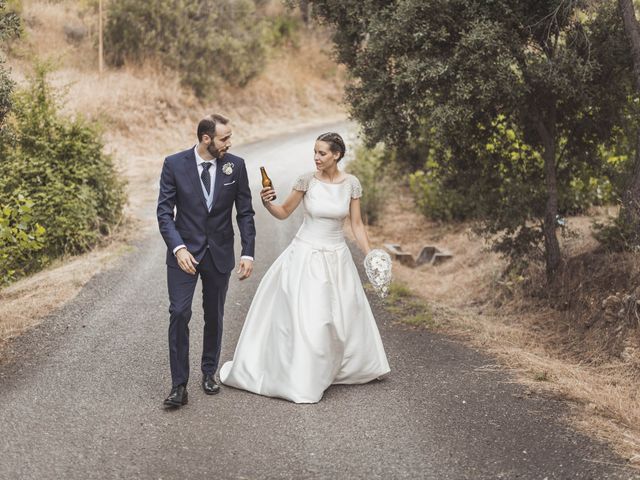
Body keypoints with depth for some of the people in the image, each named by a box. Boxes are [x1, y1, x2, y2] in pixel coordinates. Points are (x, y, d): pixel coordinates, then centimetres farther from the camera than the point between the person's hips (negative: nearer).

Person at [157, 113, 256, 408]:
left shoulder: (236, 166, -4)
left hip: (219, 253, 2)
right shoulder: (174, 164, -8)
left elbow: (245, 212, 1)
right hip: (185, 252, -2)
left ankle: (209, 373, 32)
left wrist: (248, 253, -6)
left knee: (214, 317, 13)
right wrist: (178, 248, -21)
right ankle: (179, 386, -6)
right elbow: (164, 212, -8)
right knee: (179, 314, -11)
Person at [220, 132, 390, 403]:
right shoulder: (307, 180, -8)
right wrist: (267, 203, -19)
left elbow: (356, 224, 2)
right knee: (301, 317, -5)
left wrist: (370, 256, -3)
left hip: (336, 257, 2)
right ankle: (301, 381, 5)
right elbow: (284, 213, 1)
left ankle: (340, 369, 34)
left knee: (342, 317, 11)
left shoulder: (351, 184, -3)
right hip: (306, 256, -2)